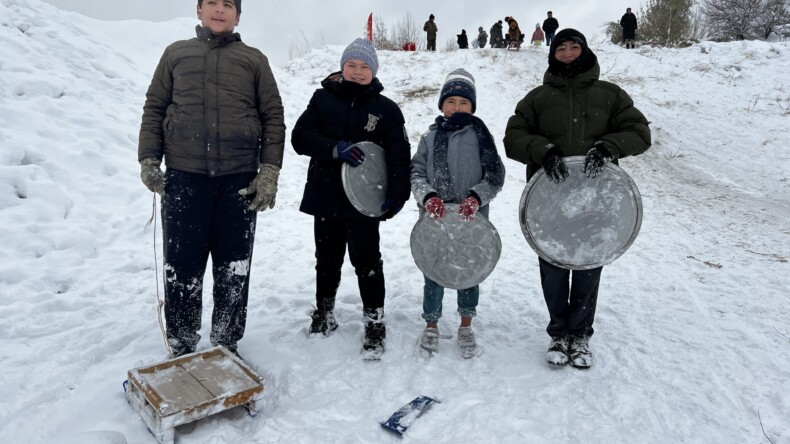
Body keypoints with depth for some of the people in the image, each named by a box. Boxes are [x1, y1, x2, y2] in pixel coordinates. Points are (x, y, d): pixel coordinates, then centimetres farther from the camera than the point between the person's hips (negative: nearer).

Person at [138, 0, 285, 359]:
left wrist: (270, 171, -5)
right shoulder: (176, 54, 14)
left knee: (233, 269, 6)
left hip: (239, 179, 0)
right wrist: (148, 160, 2)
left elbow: (273, 117, 5)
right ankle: (181, 347, 20)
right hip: (183, 177, 1)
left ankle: (227, 344, 21)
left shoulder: (254, 60, 11)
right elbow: (154, 109, 13)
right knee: (182, 267, 4)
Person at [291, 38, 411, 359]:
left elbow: (399, 155, -4)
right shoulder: (323, 98, 5)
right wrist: (335, 149, -19)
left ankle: (374, 325, 13)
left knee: (367, 263, 0)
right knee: (327, 261, 16)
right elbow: (300, 137, -3)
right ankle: (324, 315, 34)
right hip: (324, 196, 3)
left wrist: (397, 194, -15)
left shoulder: (386, 109, 0)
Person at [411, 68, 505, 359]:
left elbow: (495, 177, -3)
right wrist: (428, 196, -18)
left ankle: (466, 326, 32)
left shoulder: (480, 137, -1)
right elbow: (416, 172, 0)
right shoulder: (430, 137, 3)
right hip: (435, 218, 0)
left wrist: (476, 197, -20)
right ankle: (431, 324, 29)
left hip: (472, 219, 0)